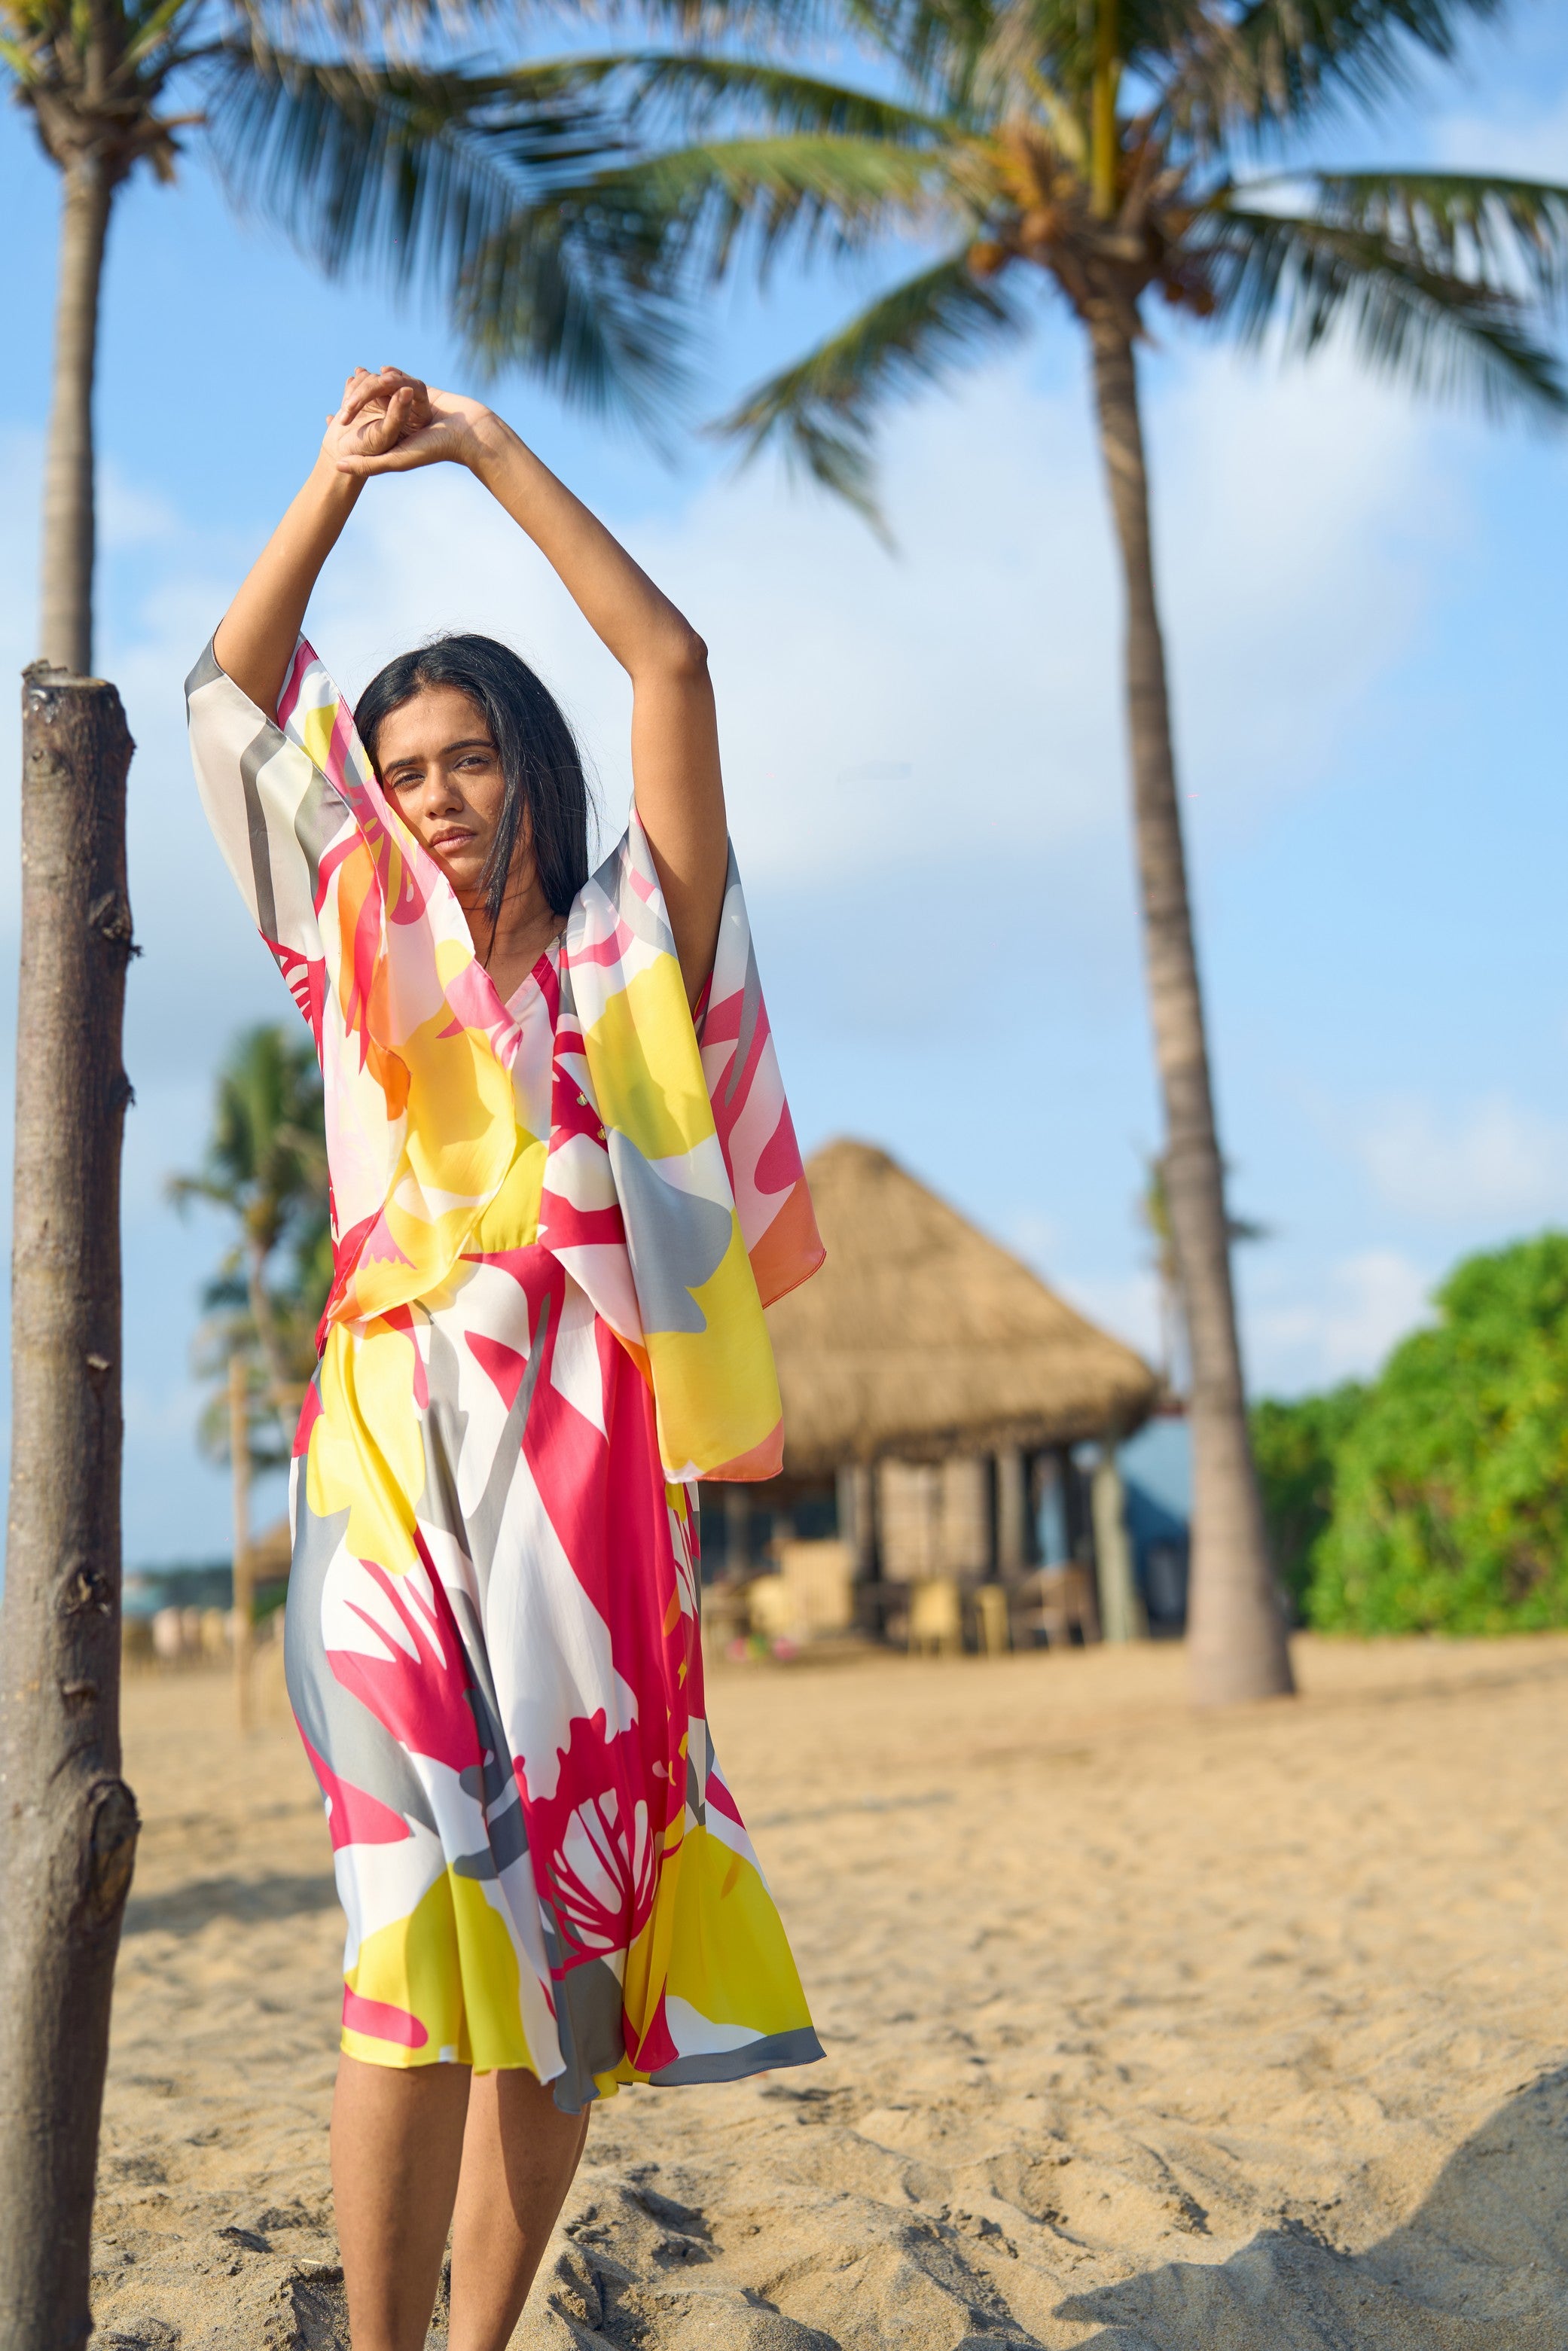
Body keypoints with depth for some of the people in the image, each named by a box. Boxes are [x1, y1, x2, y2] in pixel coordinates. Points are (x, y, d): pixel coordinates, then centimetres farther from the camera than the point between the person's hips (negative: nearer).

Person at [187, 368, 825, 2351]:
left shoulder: (633, 954, 13)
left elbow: (672, 665, 6)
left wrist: (495, 452, 10)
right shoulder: (370, 966, 17)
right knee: (426, 1920, -13)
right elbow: (236, 692, 16)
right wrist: (345, 474, 10)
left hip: (583, 1466, 0)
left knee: (567, 1935, 0)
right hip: (398, 1458, 0)